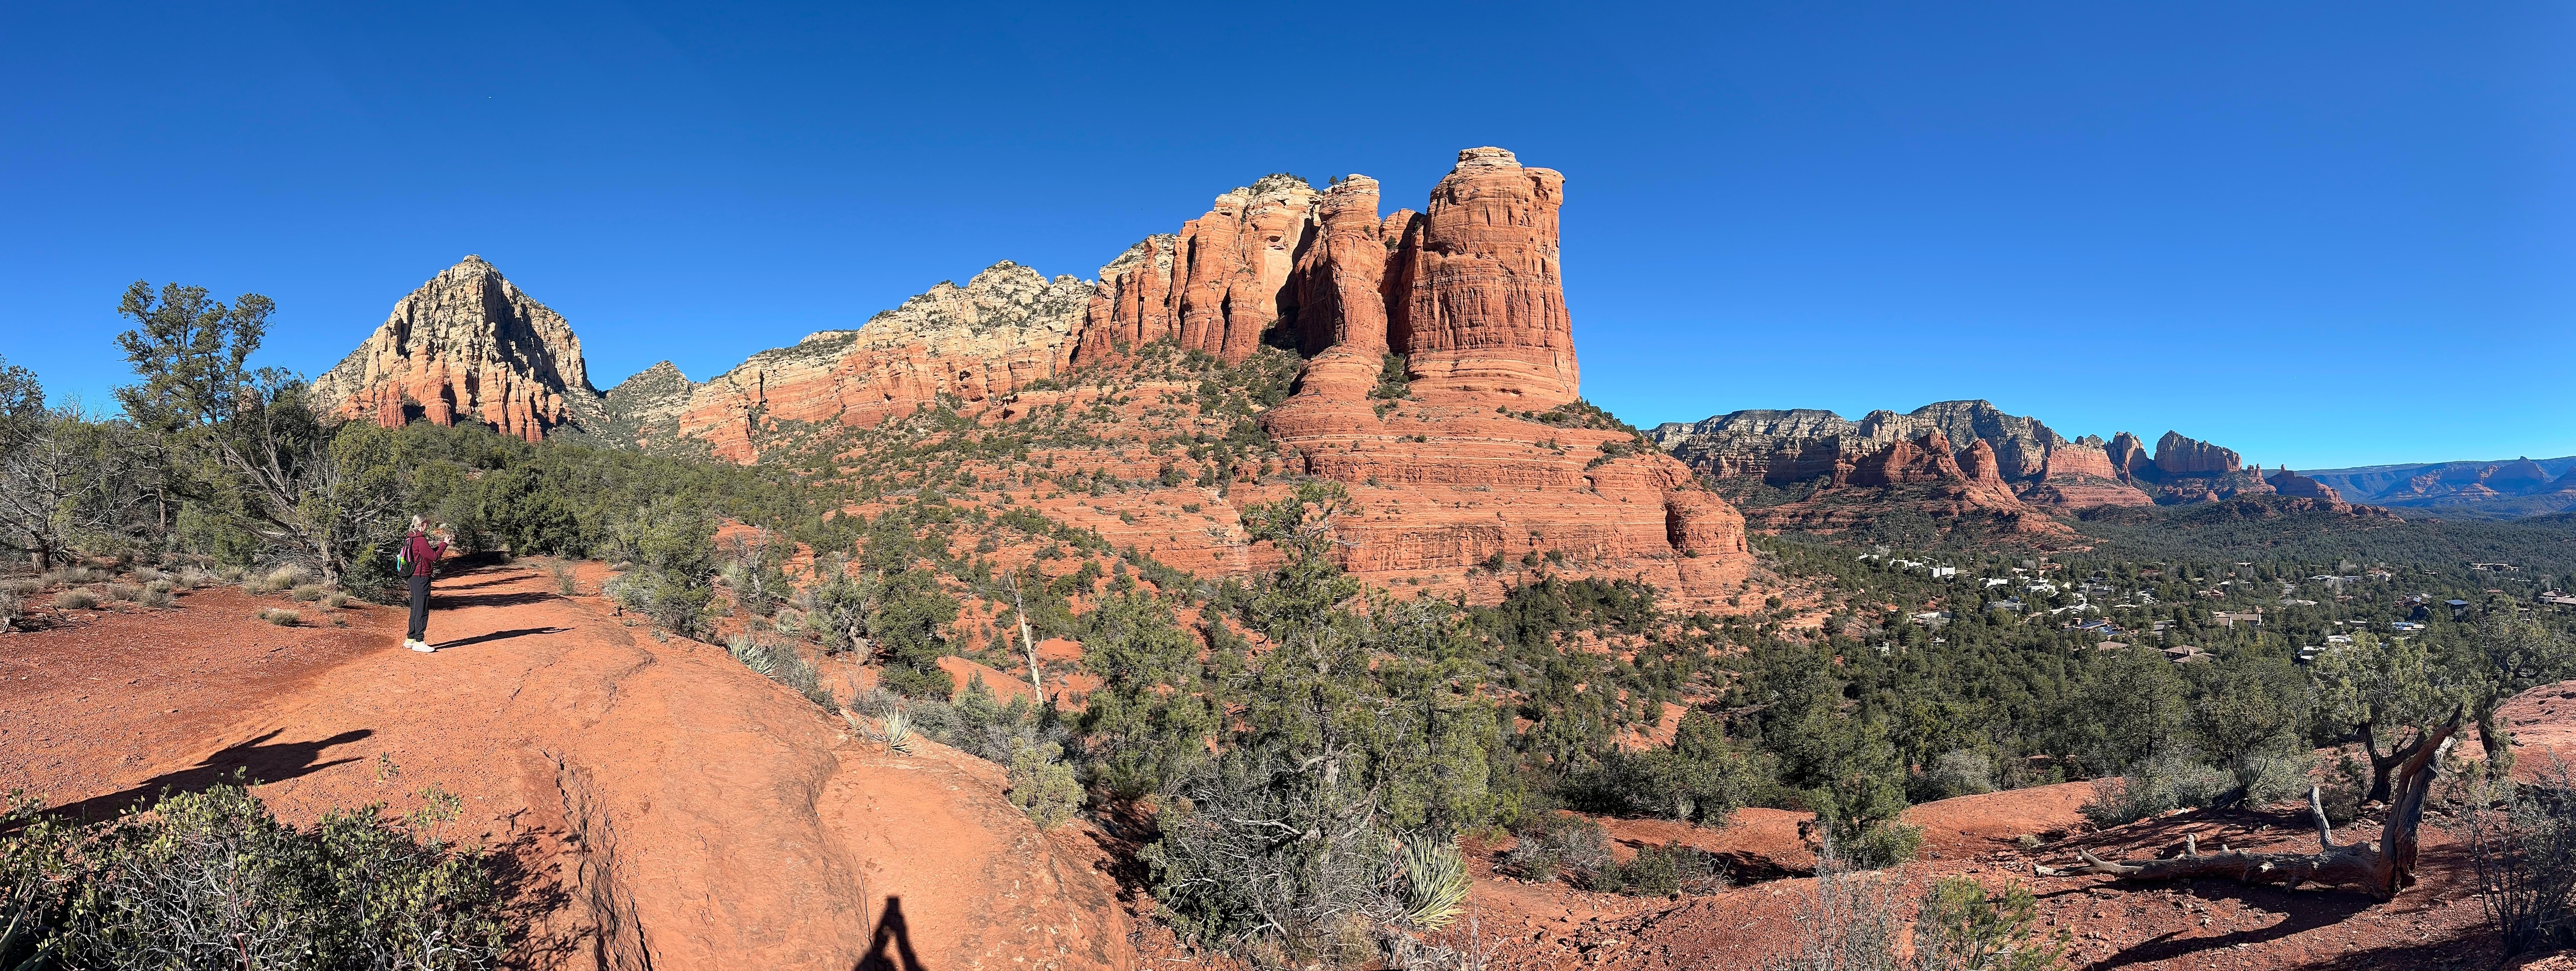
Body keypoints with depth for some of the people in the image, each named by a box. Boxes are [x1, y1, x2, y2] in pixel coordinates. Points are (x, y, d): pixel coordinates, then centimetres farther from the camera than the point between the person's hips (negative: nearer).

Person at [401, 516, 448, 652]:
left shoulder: (412, 539, 14)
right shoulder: (420, 540, -17)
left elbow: (428, 553, 17)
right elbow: (434, 556, -16)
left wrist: (439, 545, 13)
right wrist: (444, 544, -6)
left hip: (414, 577, 11)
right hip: (421, 578, -11)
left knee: (416, 609, 17)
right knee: (422, 610, -7)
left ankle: (410, 639, 24)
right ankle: (419, 641, -6)